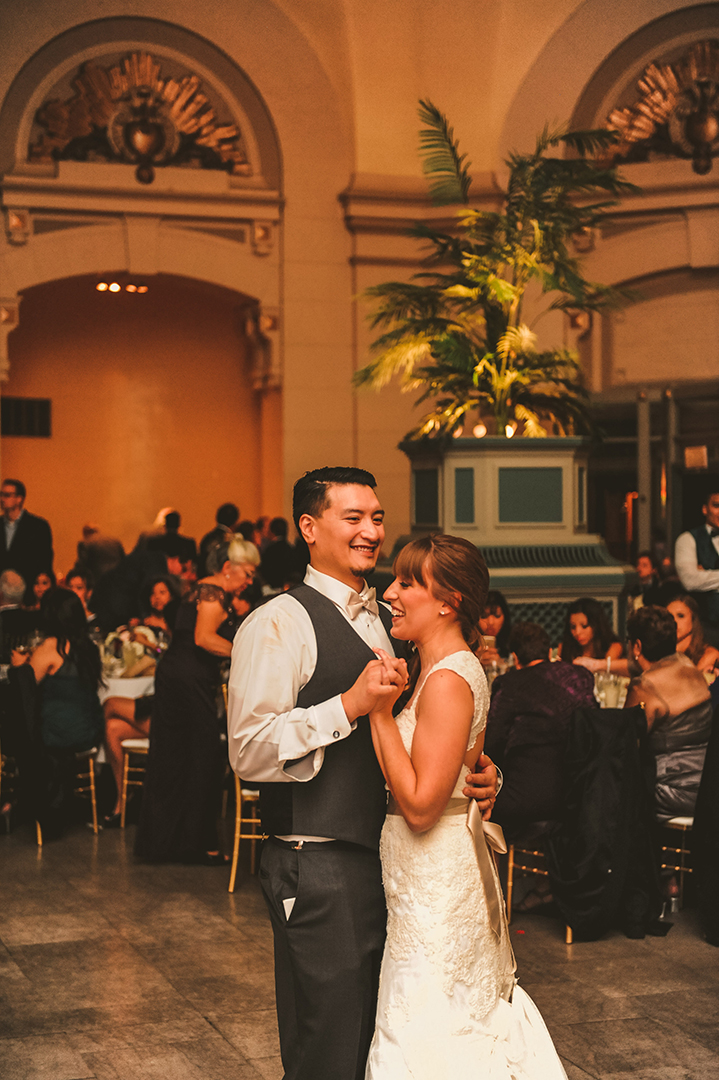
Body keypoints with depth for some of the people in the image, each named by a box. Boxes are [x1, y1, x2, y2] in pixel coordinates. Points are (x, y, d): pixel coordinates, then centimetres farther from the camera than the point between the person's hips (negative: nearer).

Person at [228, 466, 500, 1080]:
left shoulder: (385, 623, 15)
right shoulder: (280, 624, -11)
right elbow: (248, 752, -20)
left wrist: (474, 775, 3)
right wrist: (350, 704, -26)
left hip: (392, 862, 8)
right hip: (321, 870, -8)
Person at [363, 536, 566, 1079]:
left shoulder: (448, 680, -21)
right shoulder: (455, 669, 9)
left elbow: (420, 805, -23)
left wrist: (381, 711, -21)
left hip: (434, 882, -10)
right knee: (468, 1023, 18)